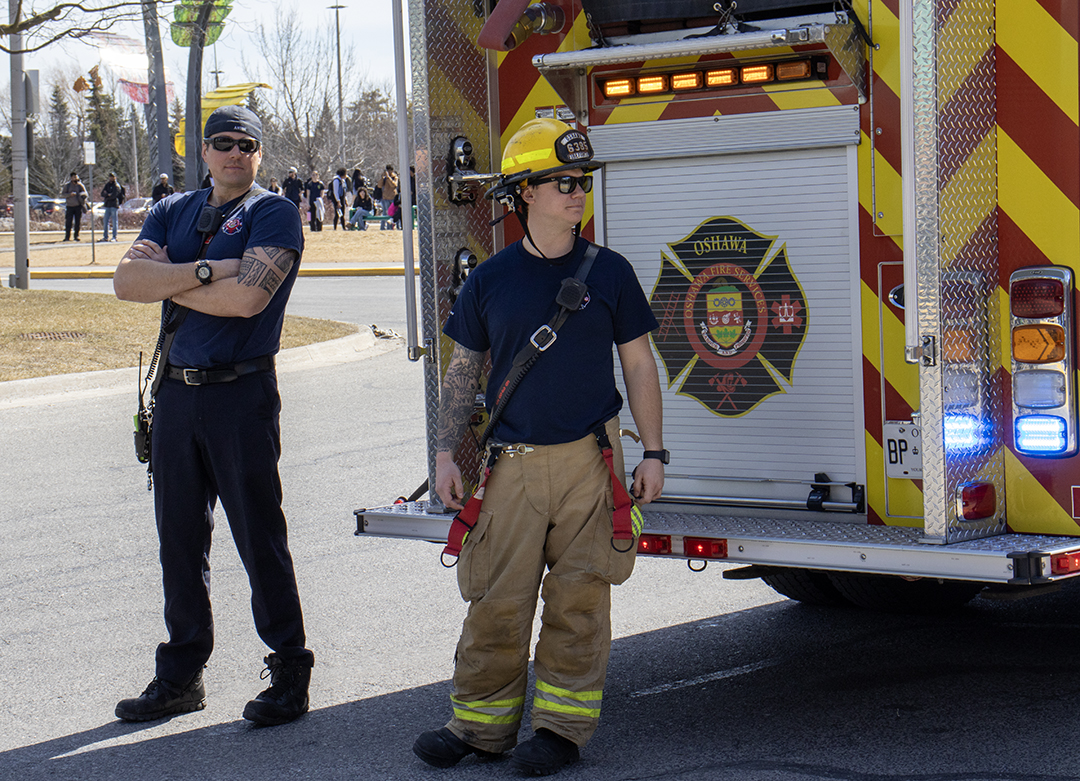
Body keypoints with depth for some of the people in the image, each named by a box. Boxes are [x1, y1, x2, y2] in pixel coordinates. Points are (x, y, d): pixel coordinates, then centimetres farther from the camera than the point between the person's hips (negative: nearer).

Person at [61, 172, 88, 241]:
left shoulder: (80, 185, 5)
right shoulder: (67, 186, 5)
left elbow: (85, 194, 7)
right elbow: (62, 195, 0)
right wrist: (70, 194, -16)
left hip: (78, 206, 1)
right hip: (70, 206, 0)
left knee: (78, 222, 0)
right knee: (68, 222, -5)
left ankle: (76, 236, 11)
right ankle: (67, 237, 0)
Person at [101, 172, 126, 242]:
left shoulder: (117, 186, -3)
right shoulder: (107, 185, 16)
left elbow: (114, 195, -14)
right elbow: (102, 194, 7)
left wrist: (106, 197, -4)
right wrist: (108, 194, -12)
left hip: (114, 205, -6)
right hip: (108, 205, 6)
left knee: (114, 221, -5)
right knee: (106, 221, 6)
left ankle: (114, 237, -4)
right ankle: (106, 237, 11)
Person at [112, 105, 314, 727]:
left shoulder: (274, 214, -4)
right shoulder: (172, 213, 13)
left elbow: (246, 298, -20)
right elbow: (127, 281, -3)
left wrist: (166, 281, -7)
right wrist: (205, 271, -16)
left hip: (242, 393, -6)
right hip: (177, 391, 6)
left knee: (261, 538, -1)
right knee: (180, 538, 11)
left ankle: (291, 671, 9)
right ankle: (182, 675, 21)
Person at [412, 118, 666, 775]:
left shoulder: (609, 273, 3)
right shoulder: (491, 279, 5)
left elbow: (639, 366, 7)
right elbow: (463, 372, 10)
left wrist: (653, 453, 2)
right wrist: (446, 455, 3)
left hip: (589, 462, -1)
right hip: (511, 464, 1)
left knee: (579, 598, 0)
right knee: (496, 601, 0)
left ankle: (563, 725, 10)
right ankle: (482, 723, 11)